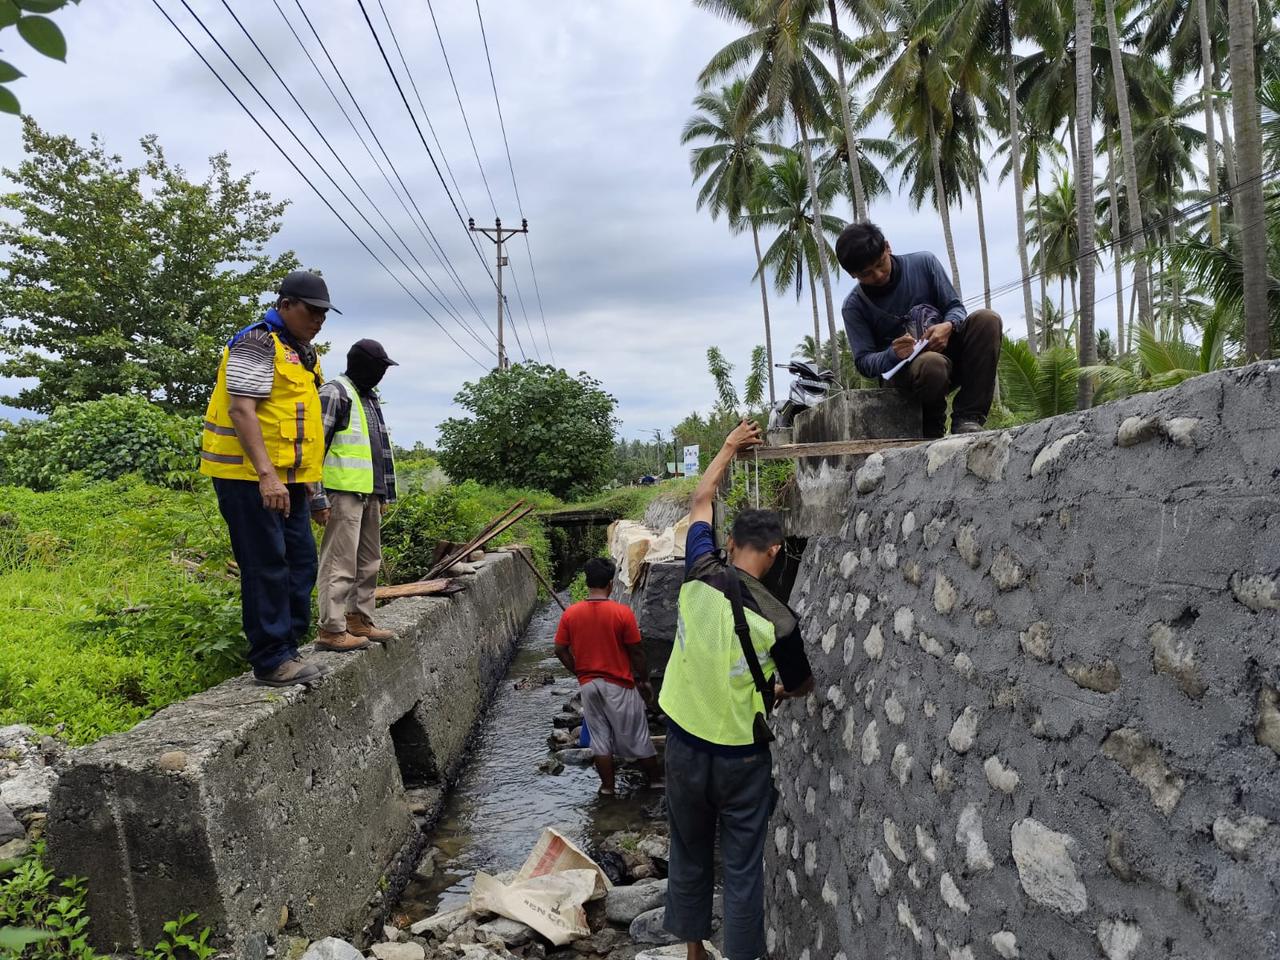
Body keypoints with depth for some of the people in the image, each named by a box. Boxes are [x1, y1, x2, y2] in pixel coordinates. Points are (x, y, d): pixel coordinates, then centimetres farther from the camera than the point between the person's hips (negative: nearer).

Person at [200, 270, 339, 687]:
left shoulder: (303, 353, 19)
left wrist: (312, 483, 25)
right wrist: (266, 474, -27)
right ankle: (271, 660, 2)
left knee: (300, 563, 11)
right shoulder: (258, 343, -11)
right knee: (267, 567, -6)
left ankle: (288, 648, 21)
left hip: (288, 480, 10)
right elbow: (241, 410, -20)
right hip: (249, 477, -9)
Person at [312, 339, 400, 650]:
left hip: (369, 493, 9)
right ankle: (331, 629, -2)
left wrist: (384, 493, 22)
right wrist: (318, 496, -18)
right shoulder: (335, 392, -8)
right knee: (340, 562, -7)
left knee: (369, 562, 13)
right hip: (344, 493, -9)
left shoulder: (368, 397, 21)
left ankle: (359, 621, 22)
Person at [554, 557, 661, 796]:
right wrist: (644, 680, 3)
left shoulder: (571, 613, -7)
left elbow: (560, 650, 0)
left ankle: (607, 786, 23)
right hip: (619, 685, -3)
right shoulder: (622, 612, -17)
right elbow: (636, 652, -11)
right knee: (636, 736, 12)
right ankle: (656, 780, 26)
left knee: (600, 737, 15)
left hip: (588, 685, 3)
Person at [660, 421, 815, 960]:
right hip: (741, 758, -4)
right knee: (743, 868, 10)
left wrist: (730, 447, 18)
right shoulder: (776, 620, -18)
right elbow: (801, 688, 1)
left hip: (684, 745, 4)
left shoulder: (700, 578, -11)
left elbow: (700, 501, 6)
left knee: (689, 857, 20)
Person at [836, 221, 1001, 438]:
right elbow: (863, 361, -6)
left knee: (987, 319, -25)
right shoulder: (854, 306, -2)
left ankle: (967, 418, -24)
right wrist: (893, 354, -28)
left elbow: (956, 307, 6)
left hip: (946, 350, 4)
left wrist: (948, 327, -20)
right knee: (933, 364, -40)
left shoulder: (924, 263, 2)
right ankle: (932, 429, -8)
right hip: (905, 370, -4)